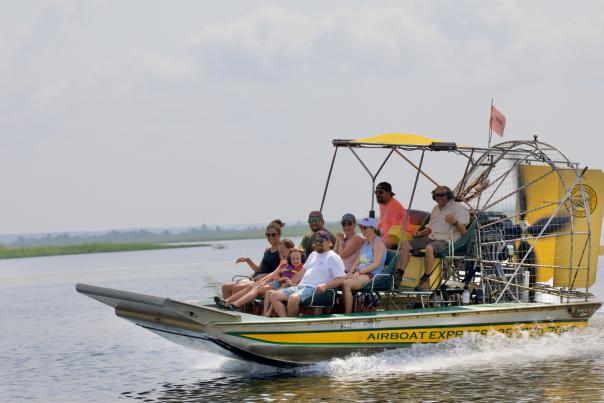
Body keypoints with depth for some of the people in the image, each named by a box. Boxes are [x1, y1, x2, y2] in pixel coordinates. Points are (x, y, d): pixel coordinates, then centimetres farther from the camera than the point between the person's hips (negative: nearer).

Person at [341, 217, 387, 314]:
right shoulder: (365, 243, 24)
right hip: (361, 274, 8)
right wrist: (351, 272, 0)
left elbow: (376, 263, -13)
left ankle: (348, 314, -28)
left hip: (372, 276, -8)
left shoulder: (378, 243, -2)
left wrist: (359, 271, -19)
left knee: (346, 284, -31)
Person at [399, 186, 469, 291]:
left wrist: (455, 222, -31)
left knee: (429, 248, -40)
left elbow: (463, 231, -10)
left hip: (446, 240, -8)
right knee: (406, 244, -5)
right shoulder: (436, 208, 23)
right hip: (431, 238, 8)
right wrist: (421, 233, 11)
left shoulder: (458, 207, -2)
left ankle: (426, 280, -32)